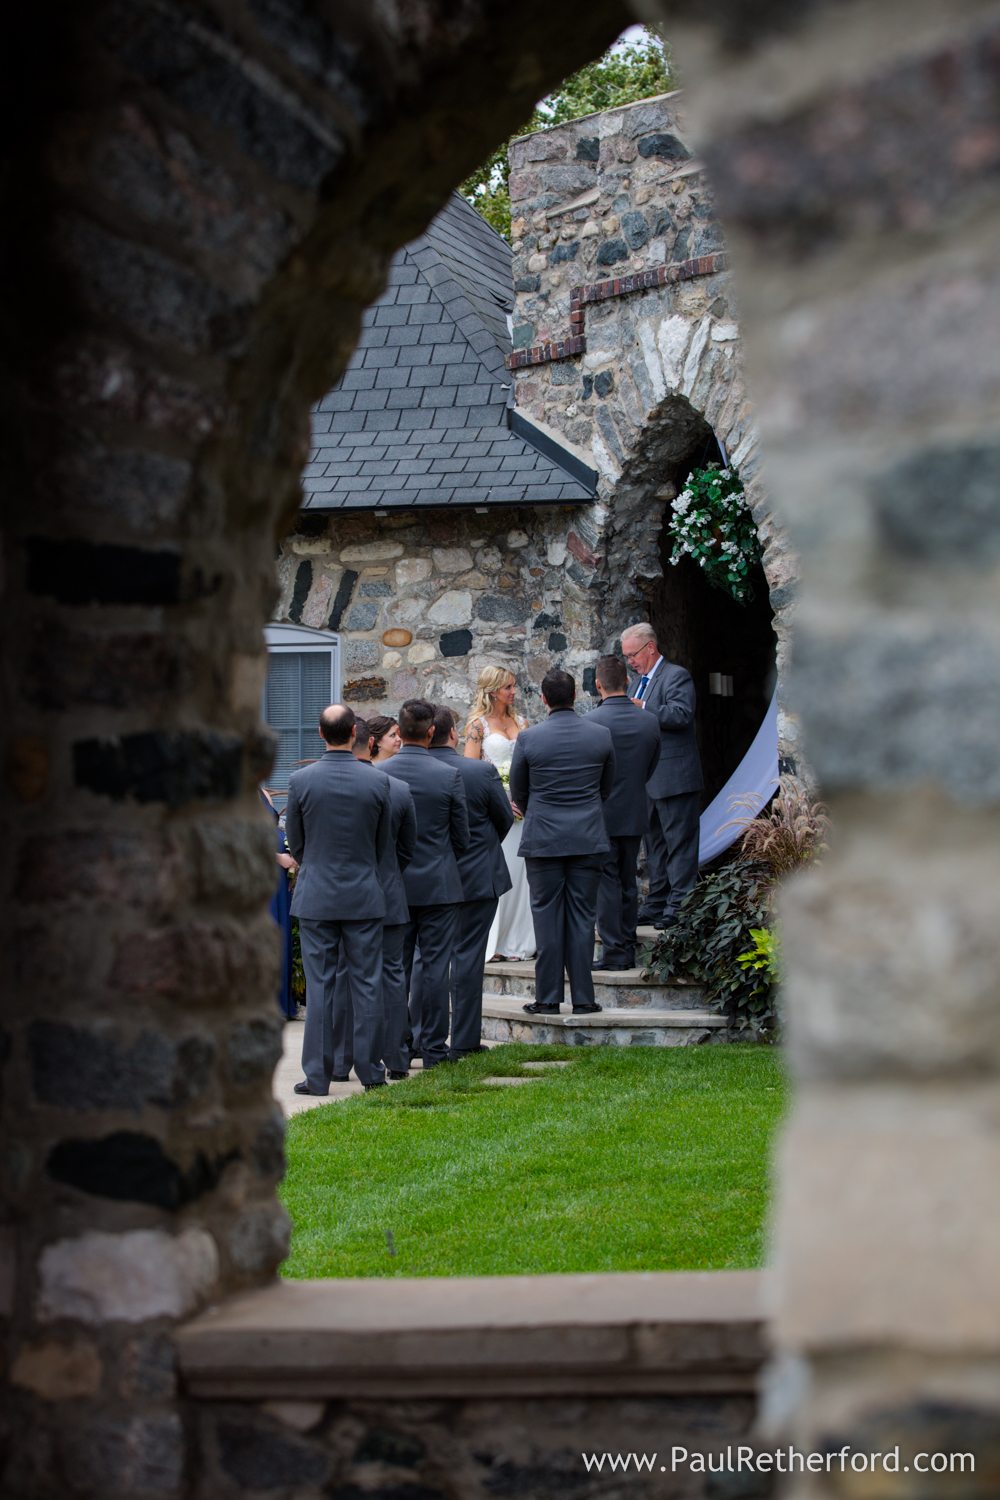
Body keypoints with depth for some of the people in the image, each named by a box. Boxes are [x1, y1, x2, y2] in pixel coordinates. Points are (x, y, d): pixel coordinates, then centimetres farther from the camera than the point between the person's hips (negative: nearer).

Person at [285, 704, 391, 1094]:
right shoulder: (377, 783, -6)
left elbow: (294, 841, 4)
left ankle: (317, 1075, 3)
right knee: (367, 984, 6)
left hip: (316, 896, 0)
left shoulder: (301, 780, -8)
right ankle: (370, 1071, 10)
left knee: (319, 985, 3)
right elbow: (384, 842, 6)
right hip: (365, 896, 1)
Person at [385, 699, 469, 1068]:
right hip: (438, 885, -2)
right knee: (435, 966, 3)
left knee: (395, 966, 10)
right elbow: (461, 836, -2)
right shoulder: (449, 775, -10)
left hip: (392, 885, 2)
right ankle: (432, 1047, 5)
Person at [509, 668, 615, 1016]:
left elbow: (518, 792, 4)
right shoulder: (601, 735, -2)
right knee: (582, 916, 6)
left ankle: (547, 998, 5)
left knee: (547, 918, 4)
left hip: (543, 840, -2)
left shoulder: (528, 739, -8)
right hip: (589, 839, 2)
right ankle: (582, 997, 6)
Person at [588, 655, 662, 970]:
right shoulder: (649, 722, -2)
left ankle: (614, 952, 1)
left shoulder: (590, 722, -17)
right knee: (628, 882, 14)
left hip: (601, 815, -5)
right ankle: (628, 950, 19)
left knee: (607, 883, 1)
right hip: (635, 814, 5)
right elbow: (650, 769, 7)